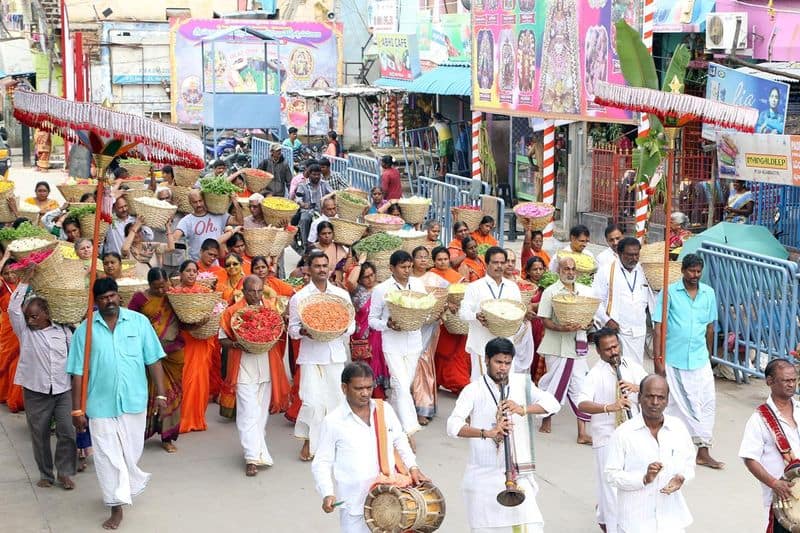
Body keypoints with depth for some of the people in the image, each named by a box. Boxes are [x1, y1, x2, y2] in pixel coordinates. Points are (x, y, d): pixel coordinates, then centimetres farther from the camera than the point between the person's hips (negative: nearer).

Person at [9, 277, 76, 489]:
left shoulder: (63, 331, 7)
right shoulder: (25, 331, 5)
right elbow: (13, 309, -8)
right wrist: (24, 282, -7)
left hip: (63, 391, 0)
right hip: (35, 392, 0)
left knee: (67, 432, -4)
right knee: (39, 434, 5)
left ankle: (65, 473, 9)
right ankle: (45, 474, 18)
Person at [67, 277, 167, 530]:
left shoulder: (139, 321, -2)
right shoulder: (85, 330, -2)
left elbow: (153, 360, 1)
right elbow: (78, 372, 0)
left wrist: (160, 393, -3)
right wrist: (77, 409, -2)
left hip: (134, 401, 0)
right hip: (100, 404, 0)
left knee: (130, 453, 12)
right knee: (108, 457, 3)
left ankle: (126, 486, 39)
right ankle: (116, 506, 12)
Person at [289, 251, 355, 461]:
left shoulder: (341, 294, 9)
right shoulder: (299, 297, 2)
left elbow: (351, 324, 12)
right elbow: (292, 328, 4)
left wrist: (344, 329, -10)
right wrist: (304, 332, -17)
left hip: (336, 353, 2)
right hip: (311, 355, -2)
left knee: (336, 398, 3)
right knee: (312, 400, -8)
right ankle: (308, 442, 9)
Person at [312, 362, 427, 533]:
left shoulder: (385, 410, 2)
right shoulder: (333, 422, -9)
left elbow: (399, 440, 17)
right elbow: (321, 463, -5)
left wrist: (413, 467, 5)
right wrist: (327, 494, -18)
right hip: (354, 504, -3)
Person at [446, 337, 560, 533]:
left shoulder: (522, 383, 7)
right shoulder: (473, 390, -3)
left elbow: (552, 404, -3)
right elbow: (453, 425, -15)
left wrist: (523, 409, -21)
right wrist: (487, 433, -31)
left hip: (517, 472, 2)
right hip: (484, 474, -1)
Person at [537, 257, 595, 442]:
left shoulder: (584, 291, 10)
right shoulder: (551, 292, -2)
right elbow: (545, 320, -6)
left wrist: (587, 325, -7)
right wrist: (562, 328, -23)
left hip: (577, 346, 3)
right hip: (557, 346, -3)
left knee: (579, 387, -1)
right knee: (556, 383, 5)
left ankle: (582, 433, -1)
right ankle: (546, 418, 31)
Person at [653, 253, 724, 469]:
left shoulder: (709, 293, 4)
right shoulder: (669, 292, -8)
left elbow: (710, 327, 13)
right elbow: (658, 327, -8)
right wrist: (657, 359, -11)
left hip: (699, 359, 3)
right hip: (673, 359, -3)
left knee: (706, 402, -2)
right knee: (676, 403, 8)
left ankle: (703, 451, 4)